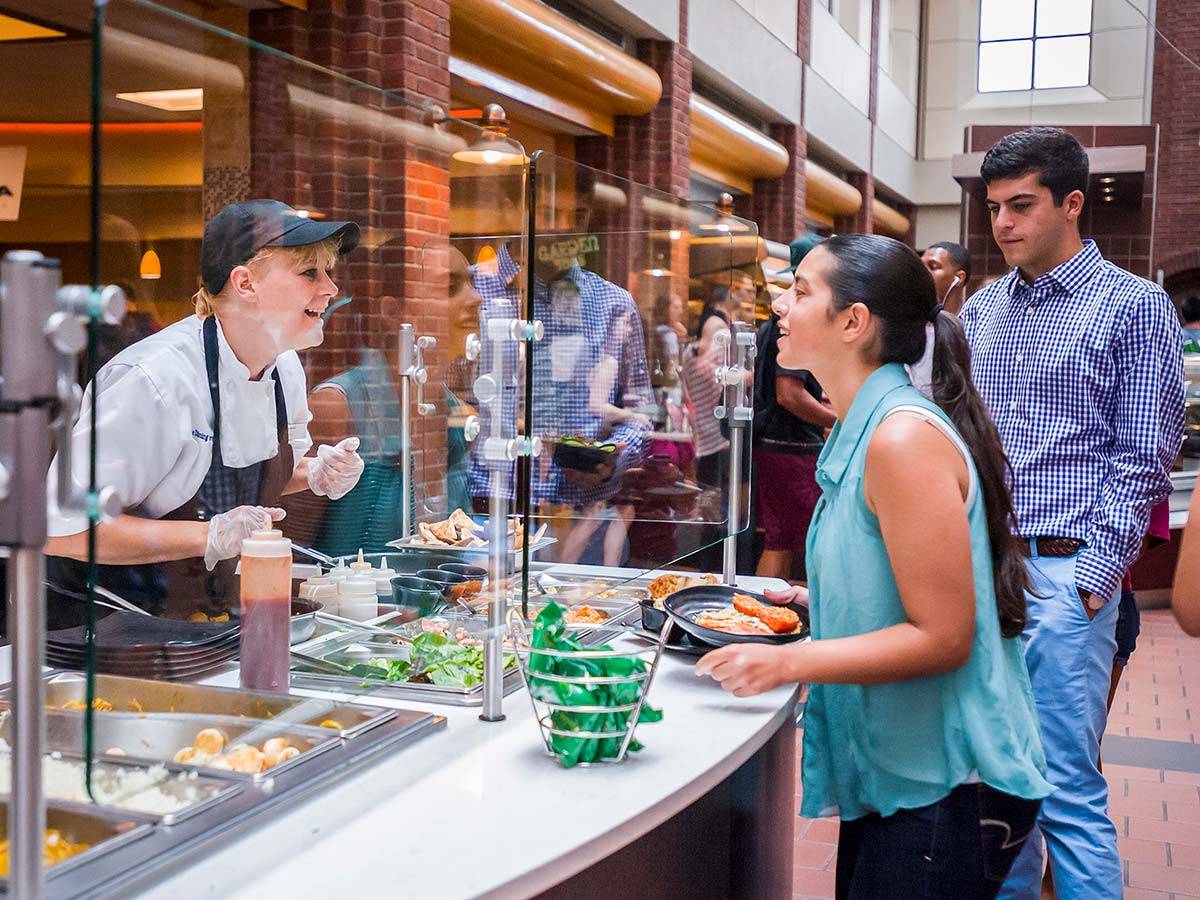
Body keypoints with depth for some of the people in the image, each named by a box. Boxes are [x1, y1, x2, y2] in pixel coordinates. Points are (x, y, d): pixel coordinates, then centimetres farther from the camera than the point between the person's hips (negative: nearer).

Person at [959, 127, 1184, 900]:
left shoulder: (1134, 306, -3)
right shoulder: (983, 311, 13)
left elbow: (1143, 459, -6)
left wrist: (1094, 578, -12)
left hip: (1062, 574, -5)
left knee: (1068, 787, -5)